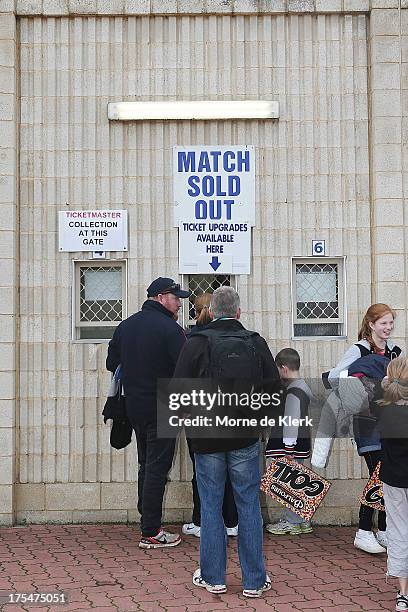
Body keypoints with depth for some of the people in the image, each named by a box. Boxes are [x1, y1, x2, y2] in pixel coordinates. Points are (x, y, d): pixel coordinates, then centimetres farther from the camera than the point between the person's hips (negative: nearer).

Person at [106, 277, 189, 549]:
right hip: (162, 411, -7)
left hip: (134, 408, 7)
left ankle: (146, 519, 27)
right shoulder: (170, 328, -15)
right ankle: (151, 533, 3)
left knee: (146, 465, 19)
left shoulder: (125, 325, 7)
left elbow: (112, 364, 13)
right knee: (157, 468, -1)